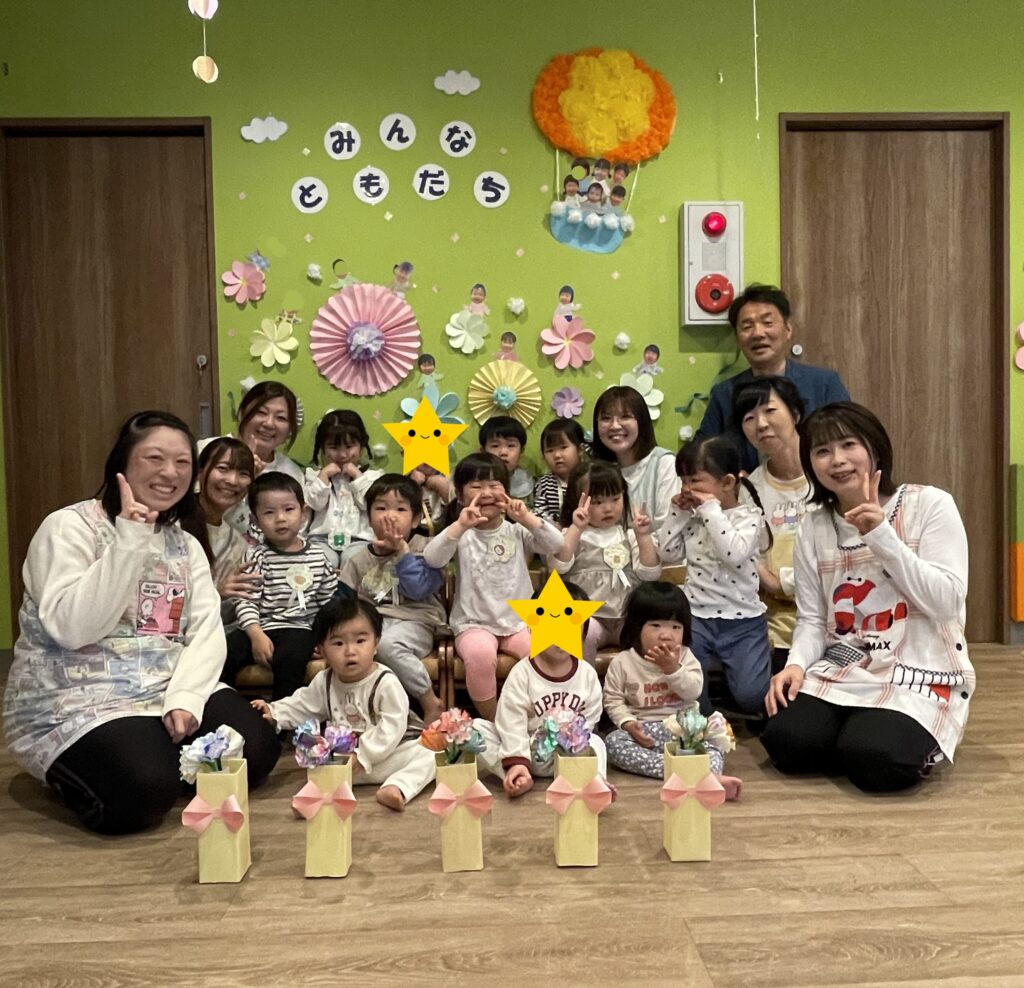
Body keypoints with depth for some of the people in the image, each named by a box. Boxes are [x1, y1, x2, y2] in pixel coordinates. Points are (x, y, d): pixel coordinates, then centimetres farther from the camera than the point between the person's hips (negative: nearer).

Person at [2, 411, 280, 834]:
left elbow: (207, 633, -1)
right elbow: (72, 628, -23)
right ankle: (68, 774, 5)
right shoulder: (69, 527, -9)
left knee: (256, 752, -13)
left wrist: (185, 699, -19)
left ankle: (158, 754, 12)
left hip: (169, 690, 6)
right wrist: (130, 541, -26)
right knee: (146, 791, -28)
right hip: (77, 702, -5)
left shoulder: (186, 546, 9)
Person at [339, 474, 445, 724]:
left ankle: (431, 703, -22)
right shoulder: (358, 559, 15)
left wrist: (402, 550, -12)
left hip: (414, 622, -3)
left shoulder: (424, 550, 4)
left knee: (388, 643, -37)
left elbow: (418, 590, -12)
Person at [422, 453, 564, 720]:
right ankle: (492, 723, -9)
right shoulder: (462, 534, -2)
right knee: (480, 654, -33)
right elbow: (431, 559, -18)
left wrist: (527, 518, -19)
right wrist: (460, 526, -30)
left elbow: (557, 546, -7)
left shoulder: (517, 531, 5)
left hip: (519, 622, 3)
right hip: (474, 624, -3)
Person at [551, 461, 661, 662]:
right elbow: (558, 566, -14)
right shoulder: (573, 535, 5)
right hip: (588, 617, -3)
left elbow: (650, 573, 3)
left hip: (628, 618, 3)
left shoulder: (629, 535, 13)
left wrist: (643, 536, -8)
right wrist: (576, 528, -19)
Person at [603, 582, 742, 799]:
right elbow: (613, 700, -2)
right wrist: (628, 723, -19)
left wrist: (673, 669, -23)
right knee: (613, 742, -31)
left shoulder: (685, 657, 2)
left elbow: (693, 692, -9)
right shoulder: (622, 662, -3)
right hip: (643, 731, -1)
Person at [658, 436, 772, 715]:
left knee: (752, 696, -13)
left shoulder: (749, 516, -6)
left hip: (742, 620, -3)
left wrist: (711, 509, -21)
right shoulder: (693, 517, 9)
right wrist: (678, 513, 1)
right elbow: (668, 554, 7)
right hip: (697, 616, 3)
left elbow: (734, 554, -25)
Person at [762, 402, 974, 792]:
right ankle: (858, 732, 11)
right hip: (841, 669, 4)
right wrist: (797, 663, -17)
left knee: (874, 760, -28)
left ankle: (919, 746, 7)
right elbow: (812, 619, 3)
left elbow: (946, 602, -14)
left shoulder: (930, 504, -6)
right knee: (784, 741, -19)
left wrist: (881, 535, -20)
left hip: (921, 671, -3)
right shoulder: (813, 527, 6)